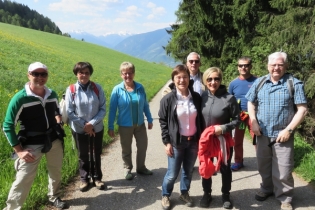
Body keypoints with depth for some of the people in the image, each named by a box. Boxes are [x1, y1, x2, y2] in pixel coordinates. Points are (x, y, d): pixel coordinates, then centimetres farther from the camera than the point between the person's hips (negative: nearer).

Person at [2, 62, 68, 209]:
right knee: (23, 181, -6)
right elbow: (8, 126, -12)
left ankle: (54, 198, 45)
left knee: (56, 172, 20)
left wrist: (59, 121, 1)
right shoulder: (20, 98, -16)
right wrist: (19, 150, -16)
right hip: (32, 145, -5)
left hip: (54, 141, 5)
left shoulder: (52, 94, 0)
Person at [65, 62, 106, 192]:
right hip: (79, 130, -1)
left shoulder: (97, 88, -9)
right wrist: (84, 125, -12)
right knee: (83, 156, 16)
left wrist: (92, 123, -18)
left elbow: (103, 109, -7)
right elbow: (69, 112, -9)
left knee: (96, 155, 16)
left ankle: (97, 178, 35)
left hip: (97, 129, 1)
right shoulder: (71, 90, -12)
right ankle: (84, 179, 35)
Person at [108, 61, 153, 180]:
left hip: (140, 124, 3)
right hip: (125, 126, -3)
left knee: (143, 146, 15)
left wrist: (150, 119, 8)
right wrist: (110, 127, -7)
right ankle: (128, 169, 36)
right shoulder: (117, 90, -13)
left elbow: (145, 105, 4)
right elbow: (112, 109, -9)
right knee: (126, 149, 15)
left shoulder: (140, 88, -6)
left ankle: (141, 167, 38)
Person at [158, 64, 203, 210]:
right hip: (176, 142, -3)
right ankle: (165, 195, 32)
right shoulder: (168, 99, -10)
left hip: (193, 141, 3)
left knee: (188, 171, 17)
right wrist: (167, 142, -8)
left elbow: (200, 119, 8)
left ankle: (184, 193, 40)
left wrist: (201, 138, 7)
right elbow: (163, 121, -5)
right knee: (172, 173, 6)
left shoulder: (196, 97, -1)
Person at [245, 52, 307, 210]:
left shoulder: (294, 83, -7)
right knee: (263, 166, 18)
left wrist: (289, 129, -15)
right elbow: (251, 103, 12)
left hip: (283, 135, -3)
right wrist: (254, 122, -1)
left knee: (283, 169, 5)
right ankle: (267, 188, 41)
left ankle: (285, 197, 26)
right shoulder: (259, 82, 3)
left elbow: (302, 109, -9)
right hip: (263, 134, 4)